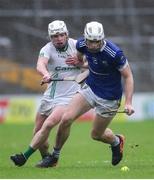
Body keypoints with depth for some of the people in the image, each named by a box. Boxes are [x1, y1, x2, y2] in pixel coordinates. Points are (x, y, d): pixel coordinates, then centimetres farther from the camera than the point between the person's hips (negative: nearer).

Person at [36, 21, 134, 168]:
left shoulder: (115, 54, -29)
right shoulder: (82, 45, -14)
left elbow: (128, 76, -18)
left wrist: (128, 102, -24)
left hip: (109, 98, -4)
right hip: (90, 88, 4)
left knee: (96, 135, 9)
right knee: (66, 119, -12)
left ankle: (117, 142, 44)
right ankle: (54, 156, 7)